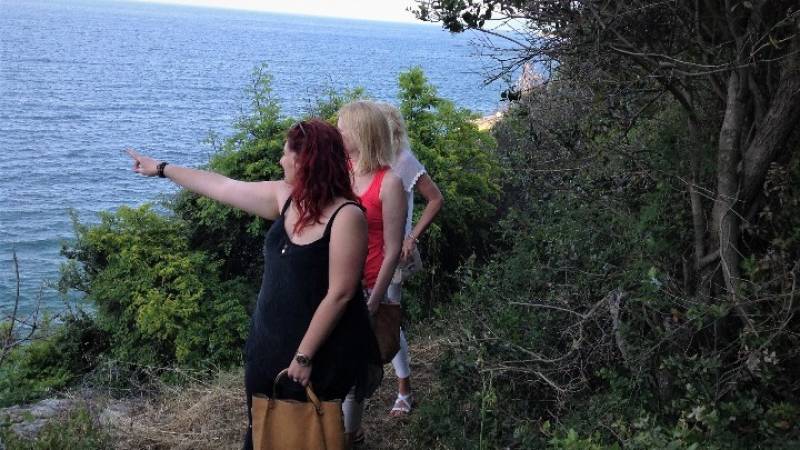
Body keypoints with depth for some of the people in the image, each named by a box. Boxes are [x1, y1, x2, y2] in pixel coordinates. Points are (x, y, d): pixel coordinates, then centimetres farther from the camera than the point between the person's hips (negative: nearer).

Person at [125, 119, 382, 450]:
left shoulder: (346, 216, -22)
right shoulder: (285, 197, 0)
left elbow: (340, 294, -23)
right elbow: (222, 187, 12)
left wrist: (304, 356, -21)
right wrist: (162, 169, 20)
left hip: (321, 353, -7)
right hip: (270, 342, 7)